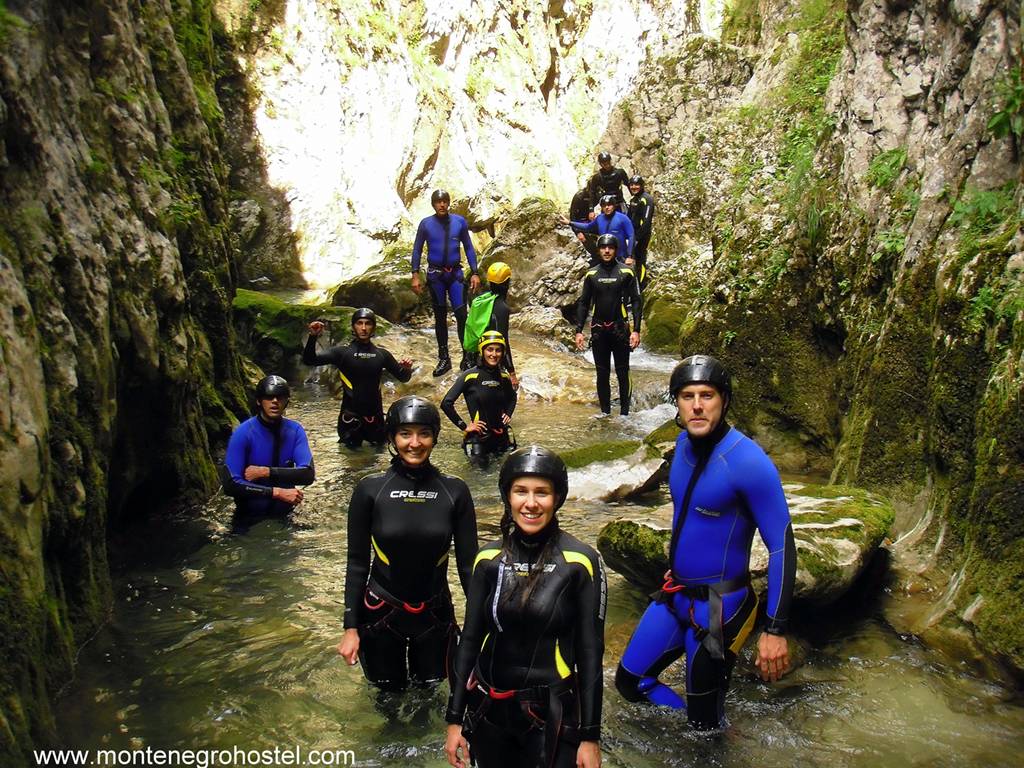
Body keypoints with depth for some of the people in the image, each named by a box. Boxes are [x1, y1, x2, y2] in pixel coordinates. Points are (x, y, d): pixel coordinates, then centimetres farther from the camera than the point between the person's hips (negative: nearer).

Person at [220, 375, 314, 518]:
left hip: (284, 513, 2)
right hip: (250, 517, -2)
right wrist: (278, 492, -25)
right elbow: (230, 484, -21)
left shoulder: (295, 430, -6)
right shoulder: (243, 433, -14)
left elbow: (308, 474, -14)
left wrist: (266, 472, -23)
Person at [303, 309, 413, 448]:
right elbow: (309, 360, -15)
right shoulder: (342, 352, -8)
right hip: (350, 414, -2)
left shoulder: (382, 354, -1)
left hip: (374, 413, 2)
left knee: (379, 443, 16)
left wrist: (407, 369, -15)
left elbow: (403, 377, 7)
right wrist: (313, 337, -30)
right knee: (352, 446, 11)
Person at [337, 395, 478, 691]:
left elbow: (468, 563, -3)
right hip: (380, 613, -1)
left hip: (436, 614, 1)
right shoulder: (370, 489, -11)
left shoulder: (454, 491, -8)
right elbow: (357, 563, -5)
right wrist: (351, 627, -4)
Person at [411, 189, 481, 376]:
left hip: (455, 273, 0)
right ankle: (443, 359, 17)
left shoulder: (459, 221, -1)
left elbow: (468, 248, 5)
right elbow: (417, 250, 3)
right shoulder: (426, 224, -2)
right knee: (440, 316, 8)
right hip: (435, 274, 0)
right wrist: (415, 275, -4)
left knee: (461, 314, -11)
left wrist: (474, 273, 0)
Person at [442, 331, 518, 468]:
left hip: (501, 433, 5)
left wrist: (508, 414, 6)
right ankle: (468, 444, 34)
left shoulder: (504, 377, -1)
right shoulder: (470, 376, -17)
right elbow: (446, 403, -17)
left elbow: (512, 397, 22)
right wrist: (464, 426, -13)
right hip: (480, 435, -5)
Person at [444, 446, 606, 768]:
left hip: (552, 713, -3)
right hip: (488, 709, 3)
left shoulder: (580, 561, -11)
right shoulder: (489, 558, -2)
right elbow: (470, 639, 4)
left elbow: (590, 652, -8)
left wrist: (590, 736, -7)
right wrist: (455, 718, 4)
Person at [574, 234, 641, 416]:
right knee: (602, 373, 7)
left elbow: (636, 301, -2)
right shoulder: (592, 274, 7)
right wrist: (579, 331, 3)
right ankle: (605, 412, 14)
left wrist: (636, 330, -10)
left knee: (622, 373, 2)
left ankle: (624, 412, 8)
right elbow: (583, 303, 11)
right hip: (598, 330, 2)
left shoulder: (626, 273, 0)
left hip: (620, 329, -2)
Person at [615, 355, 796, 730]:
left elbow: (782, 546, -20)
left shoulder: (747, 461, -24)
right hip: (675, 596, 7)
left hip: (718, 607, -7)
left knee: (705, 721, 8)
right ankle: (693, 725, 37)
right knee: (629, 681, 17)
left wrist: (775, 630, -21)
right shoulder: (684, 443, -1)